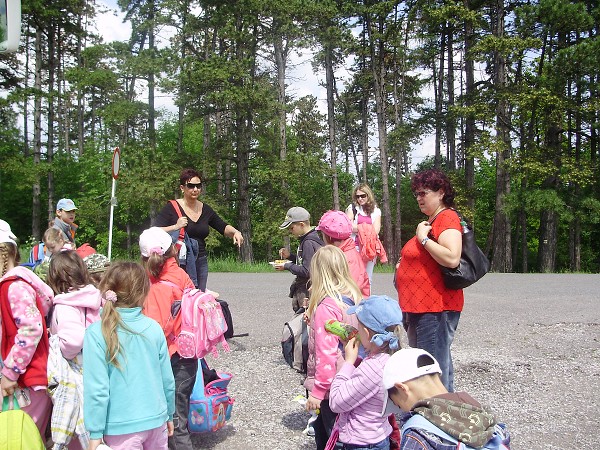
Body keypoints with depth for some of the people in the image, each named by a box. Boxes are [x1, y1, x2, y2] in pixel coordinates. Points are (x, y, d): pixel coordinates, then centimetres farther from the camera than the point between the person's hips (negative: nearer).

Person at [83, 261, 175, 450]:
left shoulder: (96, 333, -14)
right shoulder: (154, 328, -5)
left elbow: (97, 388, -14)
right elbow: (168, 380, 2)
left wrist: (95, 433, -4)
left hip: (122, 428, -3)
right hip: (156, 421, 3)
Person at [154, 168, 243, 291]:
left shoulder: (206, 210, 12)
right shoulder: (171, 208, -2)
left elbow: (223, 228, 17)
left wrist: (235, 232, -3)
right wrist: (176, 227, -19)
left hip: (201, 261, 5)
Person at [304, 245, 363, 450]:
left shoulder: (327, 306, -20)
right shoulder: (353, 298, 2)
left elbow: (326, 352, -23)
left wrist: (318, 390, -17)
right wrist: (313, 319, 11)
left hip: (331, 385, -8)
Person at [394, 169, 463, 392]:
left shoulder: (447, 218, -11)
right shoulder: (430, 221, 19)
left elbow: (452, 258, -27)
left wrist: (423, 238, -18)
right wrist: (404, 266, 16)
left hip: (435, 308, -11)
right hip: (420, 306, 11)